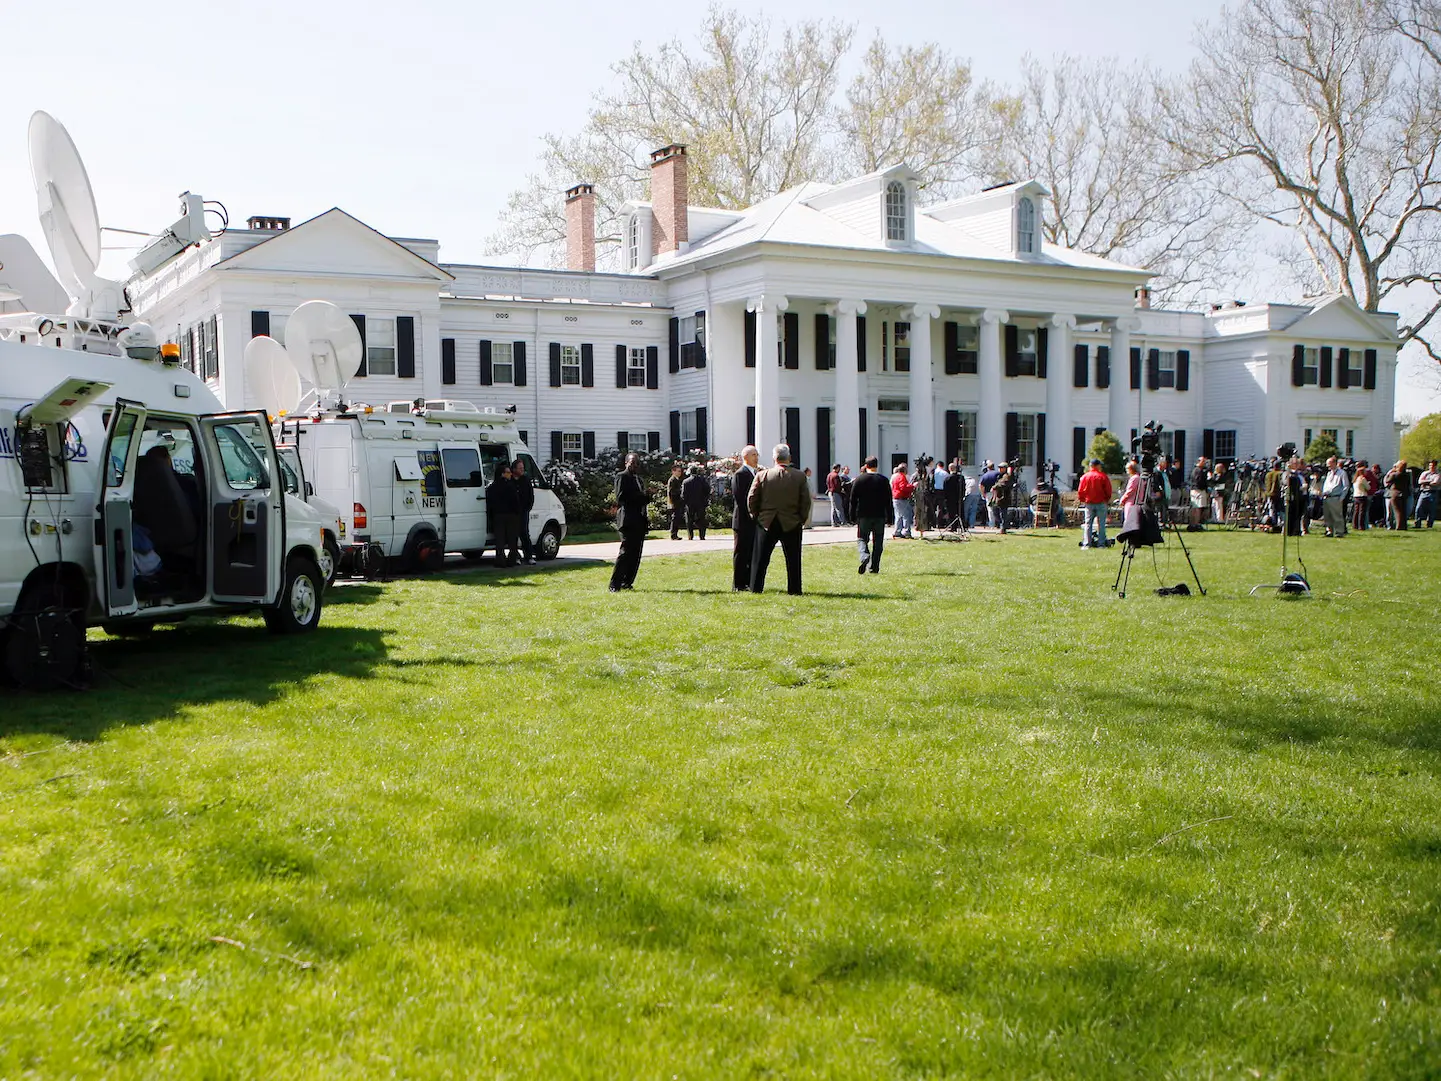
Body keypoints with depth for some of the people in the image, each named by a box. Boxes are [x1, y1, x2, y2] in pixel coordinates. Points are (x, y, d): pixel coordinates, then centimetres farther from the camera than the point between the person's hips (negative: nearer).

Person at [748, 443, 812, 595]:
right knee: (793, 559, 7)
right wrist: (802, 519, 8)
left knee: (761, 558, 8)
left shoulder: (762, 475, -5)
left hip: (766, 523, 1)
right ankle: (794, 589, 7)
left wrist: (756, 516, 12)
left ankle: (755, 588, 9)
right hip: (792, 523, 0)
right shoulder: (800, 476, -5)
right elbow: (806, 501, -3)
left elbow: (751, 498, -3)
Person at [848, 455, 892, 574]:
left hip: (863, 515, -1)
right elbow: (888, 501, 4)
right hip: (880, 516, 1)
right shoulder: (883, 480, 3)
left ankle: (864, 556, -24)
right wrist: (889, 517, 9)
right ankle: (874, 568, 7)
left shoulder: (859, 479, 0)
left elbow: (853, 499, 0)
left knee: (862, 538, 5)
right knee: (878, 542, 8)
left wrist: (853, 516, 5)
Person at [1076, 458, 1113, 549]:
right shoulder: (1103, 476, -5)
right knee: (1101, 524, 3)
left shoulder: (1085, 477, 1)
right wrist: (1108, 500, 13)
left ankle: (1086, 544, -1)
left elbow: (1080, 491, 3)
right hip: (1101, 503, -2)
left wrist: (1082, 500, 18)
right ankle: (1101, 544, 1)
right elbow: (1108, 490, -3)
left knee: (1088, 524, 4)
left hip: (1089, 504, 2)